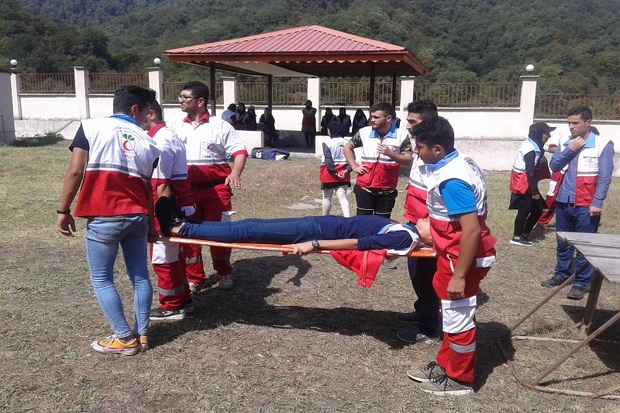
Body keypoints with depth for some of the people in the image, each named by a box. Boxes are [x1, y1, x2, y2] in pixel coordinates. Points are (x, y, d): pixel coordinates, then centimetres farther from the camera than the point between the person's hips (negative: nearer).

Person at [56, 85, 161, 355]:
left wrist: (63, 211, 1)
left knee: (101, 279, 11)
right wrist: (150, 223, 19)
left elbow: (75, 172, -7)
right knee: (140, 277, 15)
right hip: (137, 217, 4)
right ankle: (142, 334, 24)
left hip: (103, 218, -3)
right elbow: (148, 186, 10)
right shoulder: (147, 140, 9)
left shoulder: (91, 127, 0)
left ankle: (124, 339, 16)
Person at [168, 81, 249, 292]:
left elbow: (239, 151, -2)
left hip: (217, 188, -2)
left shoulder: (220, 126, 2)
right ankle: (194, 278, 22)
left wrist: (235, 173, -19)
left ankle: (224, 273, 27)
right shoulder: (174, 127, 10)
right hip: (186, 189, 3)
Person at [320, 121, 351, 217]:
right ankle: (347, 217, -13)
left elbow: (328, 161, -19)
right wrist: (346, 170, -7)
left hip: (330, 174, -4)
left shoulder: (327, 143, -12)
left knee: (327, 197, 12)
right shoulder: (347, 143, 4)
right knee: (342, 197, 3)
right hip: (343, 174, 4)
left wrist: (335, 172, -14)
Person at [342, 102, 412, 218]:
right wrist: (354, 167, 3)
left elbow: (408, 161, -7)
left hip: (387, 191, -1)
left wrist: (390, 154, -22)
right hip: (364, 188, 1)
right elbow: (347, 148, 14)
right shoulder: (363, 132, -1)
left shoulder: (401, 136, -6)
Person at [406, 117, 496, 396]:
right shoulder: (460, 162, 4)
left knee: (458, 317, 6)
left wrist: (459, 276, -27)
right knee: (451, 313, 21)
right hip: (455, 252, 10)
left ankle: (459, 379, 25)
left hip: (462, 257, -10)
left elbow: (472, 230, -30)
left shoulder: (452, 181, -28)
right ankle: (444, 365, 37)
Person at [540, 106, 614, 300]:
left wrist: (597, 203, -15)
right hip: (563, 202, 5)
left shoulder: (603, 145, -7)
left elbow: (604, 177, -9)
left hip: (586, 205, -5)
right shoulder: (565, 143, 8)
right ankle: (561, 274, 30)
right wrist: (569, 150, -12)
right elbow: (554, 166, 0)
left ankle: (582, 283, 10)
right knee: (563, 243, 16)